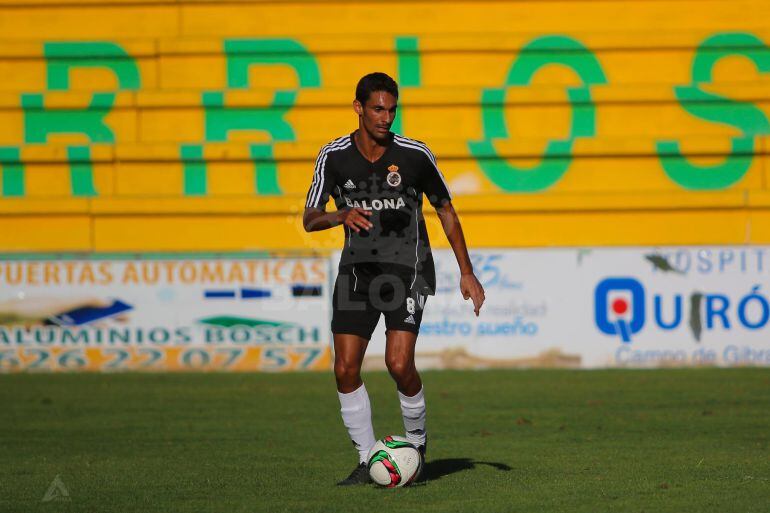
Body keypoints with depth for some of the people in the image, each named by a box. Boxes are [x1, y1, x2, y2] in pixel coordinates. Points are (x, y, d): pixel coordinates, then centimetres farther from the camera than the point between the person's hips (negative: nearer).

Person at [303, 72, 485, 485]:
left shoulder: (415, 155, -7)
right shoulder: (334, 156, -4)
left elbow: (446, 211, 5)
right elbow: (309, 219, -2)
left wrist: (467, 273, 4)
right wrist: (342, 215, -25)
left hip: (407, 269, -3)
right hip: (357, 271, 3)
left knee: (399, 365, -17)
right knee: (345, 370, -5)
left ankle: (416, 440, 10)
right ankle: (368, 460, 9)